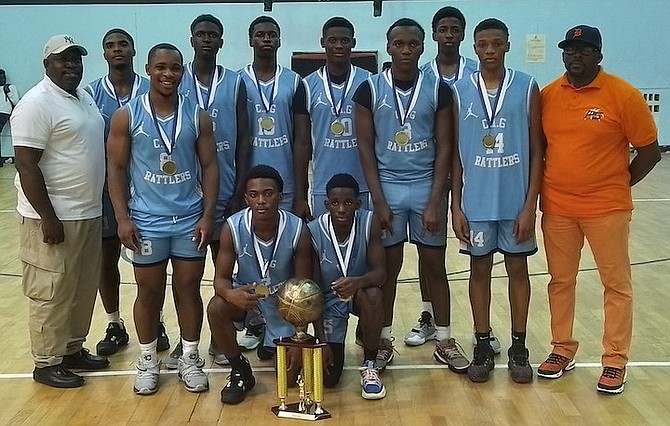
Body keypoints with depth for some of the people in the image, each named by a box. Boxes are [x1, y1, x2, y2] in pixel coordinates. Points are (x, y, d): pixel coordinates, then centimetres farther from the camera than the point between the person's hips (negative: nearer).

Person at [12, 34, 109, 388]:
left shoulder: (84, 96, 12)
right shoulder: (37, 104, -15)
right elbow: (26, 166, -19)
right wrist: (49, 219, -21)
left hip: (88, 214, 9)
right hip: (54, 218, -9)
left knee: (83, 289, 16)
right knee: (52, 293, 2)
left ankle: (73, 350, 30)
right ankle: (47, 363, 15)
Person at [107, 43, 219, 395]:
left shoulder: (197, 116, 0)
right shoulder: (126, 116, -3)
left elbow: (209, 166, 1)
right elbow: (117, 169, -2)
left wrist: (208, 216, -6)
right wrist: (123, 218, -9)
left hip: (190, 220, 1)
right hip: (146, 221, -1)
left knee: (189, 289, 9)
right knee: (148, 292, 10)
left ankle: (190, 359, 23)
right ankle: (148, 360, 26)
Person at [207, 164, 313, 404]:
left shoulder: (298, 230, -26)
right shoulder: (232, 228, -24)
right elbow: (221, 278, -16)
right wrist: (231, 294, -43)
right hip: (245, 293, 1)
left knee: (289, 376, -3)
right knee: (215, 309, -34)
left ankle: (275, 345, 35)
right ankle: (240, 371, -8)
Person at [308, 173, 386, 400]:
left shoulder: (370, 223, -21)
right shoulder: (313, 232, -22)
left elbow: (380, 272, -21)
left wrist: (358, 282, -46)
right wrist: (322, 341, -18)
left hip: (360, 292, 1)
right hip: (329, 299, 0)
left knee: (372, 295, -38)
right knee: (327, 377, -9)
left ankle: (370, 366, -14)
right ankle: (333, 342, 28)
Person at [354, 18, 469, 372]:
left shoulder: (438, 90, -1)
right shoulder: (369, 90, -2)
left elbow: (444, 148, -2)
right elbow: (365, 148, -2)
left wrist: (435, 201, -8)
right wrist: (378, 200, -8)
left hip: (427, 187, 1)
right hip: (387, 187, 0)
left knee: (434, 266, 8)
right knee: (387, 266, 7)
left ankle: (444, 342, 20)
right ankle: (384, 340, 20)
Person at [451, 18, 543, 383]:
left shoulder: (527, 88, -2)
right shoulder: (460, 91, 1)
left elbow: (537, 150, -1)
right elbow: (455, 153, 3)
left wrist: (530, 204, -7)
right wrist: (456, 205, -1)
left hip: (516, 200, 0)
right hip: (476, 201, 1)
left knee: (517, 269, 9)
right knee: (479, 270, 9)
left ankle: (518, 348, 23)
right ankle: (482, 347, 22)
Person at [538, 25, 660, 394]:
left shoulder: (623, 95, -9)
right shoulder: (548, 95, 2)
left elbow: (650, 152, -3)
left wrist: (619, 185, 2)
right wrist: (545, 186, 7)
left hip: (607, 209, -3)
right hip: (557, 209, 4)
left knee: (616, 284, 5)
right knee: (560, 281, 13)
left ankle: (615, 361, 17)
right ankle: (563, 350, 28)